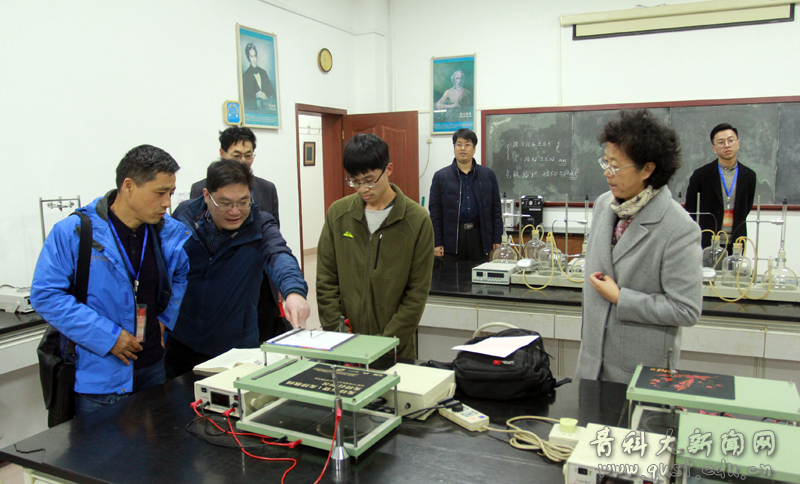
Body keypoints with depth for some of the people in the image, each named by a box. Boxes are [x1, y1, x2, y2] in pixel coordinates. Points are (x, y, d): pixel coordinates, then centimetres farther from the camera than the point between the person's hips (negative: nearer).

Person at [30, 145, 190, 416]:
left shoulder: (169, 232, 0)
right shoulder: (74, 232, -12)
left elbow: (186, 272, 16)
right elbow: (45, 295, -14)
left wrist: (167, 318, 2)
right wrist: (107, 336, -18)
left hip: (154, 370, 5)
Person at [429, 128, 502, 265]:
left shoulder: (488, 175, 8)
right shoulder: (441, 176, 4)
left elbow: (496, 208, 8)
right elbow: (435, 212, 1)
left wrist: (497, 238, 2)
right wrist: (437, 243, -4)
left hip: (480, 236, 1)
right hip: (452, 238, -1)